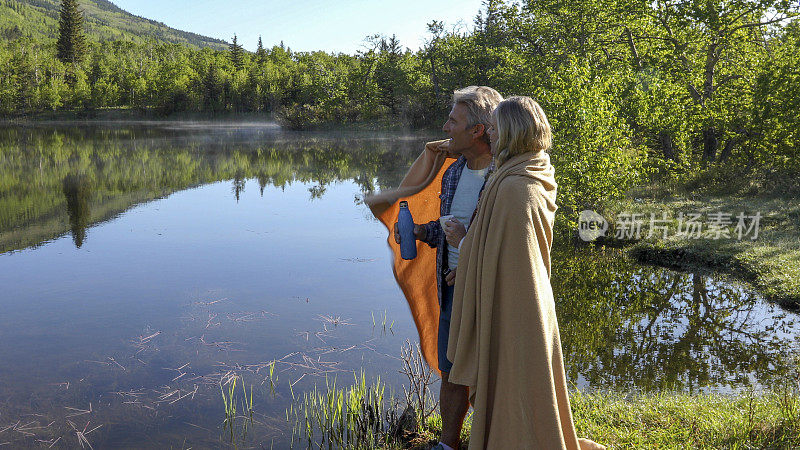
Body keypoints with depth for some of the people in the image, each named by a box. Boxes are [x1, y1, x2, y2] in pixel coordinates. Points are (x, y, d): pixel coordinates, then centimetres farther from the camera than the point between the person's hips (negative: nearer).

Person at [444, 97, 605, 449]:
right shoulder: (534, 179, 5)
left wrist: (463, 241, -8)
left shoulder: (514, 189, -26)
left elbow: (501, 258, -23)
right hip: (524, 304, 10)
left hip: (509, 310, -10)